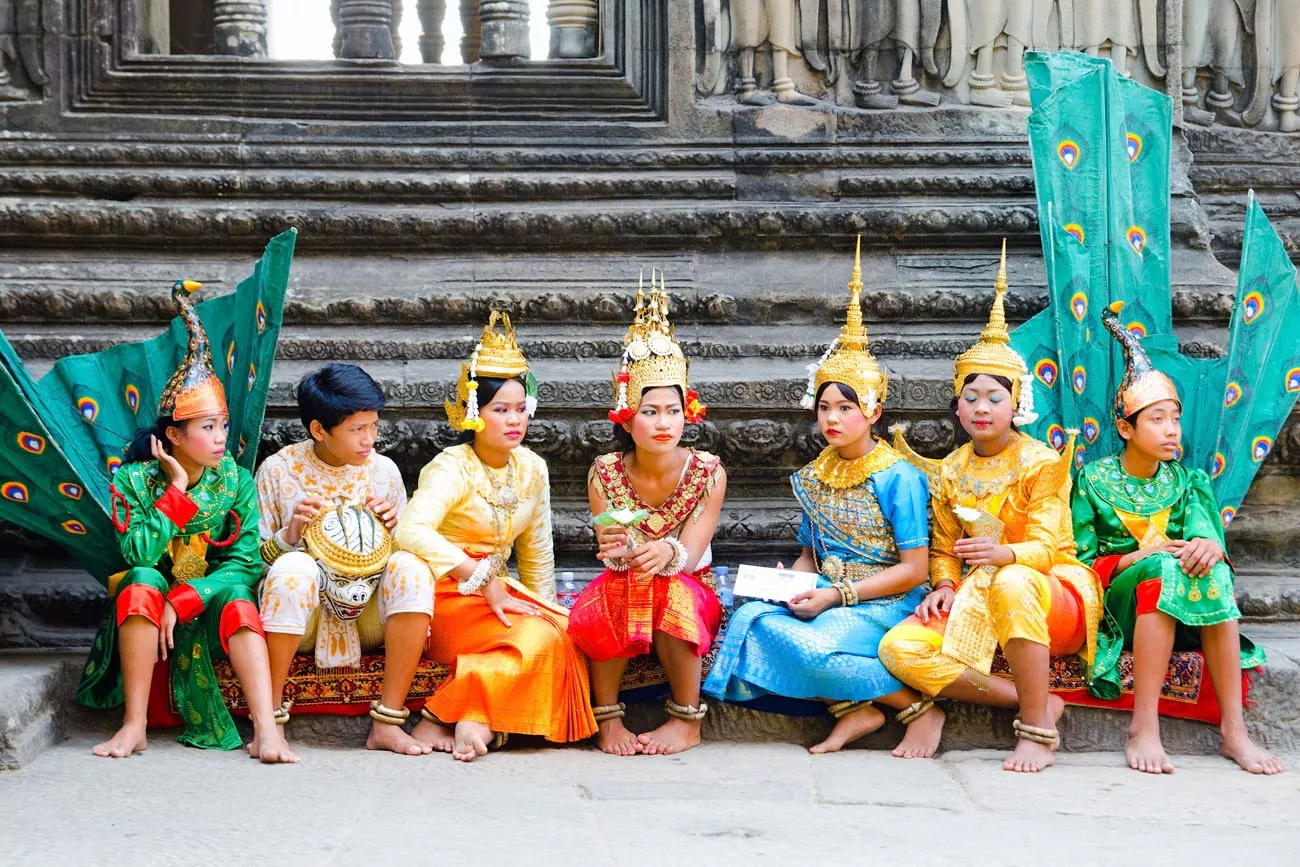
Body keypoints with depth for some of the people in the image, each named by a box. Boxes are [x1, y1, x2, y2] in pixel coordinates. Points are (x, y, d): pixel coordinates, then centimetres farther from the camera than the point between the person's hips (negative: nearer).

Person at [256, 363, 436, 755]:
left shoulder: (383, 470, 4)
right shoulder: (278, 470, -3)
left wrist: (393, 529, -10)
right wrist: (289, 535, -19)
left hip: (367, 613, 3)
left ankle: (388, 721, -26)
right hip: (303, 619, -3)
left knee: (412, 568, -27)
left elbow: (401, 549, 13)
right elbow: (254, 556, 0)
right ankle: (271, 717, -25)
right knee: (293, 568, -35)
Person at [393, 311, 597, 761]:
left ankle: (477, 721, -23)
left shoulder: (532, 470, 8)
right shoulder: (452, 469, -13)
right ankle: (470, 715, -20)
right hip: (447, 597, -7)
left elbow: (537, 554, 18)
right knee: (535, 639, -30)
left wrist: (542, 607, 8)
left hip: (497, 589, 7)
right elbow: (411, 532, -31)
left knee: (565, 635, -22)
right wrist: (483, 581, -30)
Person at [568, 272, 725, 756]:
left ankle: (688, 720, -17)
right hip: (619, 610, 0)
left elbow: (690, 556, -18)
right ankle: (608, 717, -18)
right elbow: (610, 553, -16)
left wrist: (667, 554, -43)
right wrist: (622, 552, -42)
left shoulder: (708, 473, -9)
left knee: (672, 590, -35)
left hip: (692, 600, 0)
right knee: (616, 588, -34)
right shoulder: (606, 474, -6)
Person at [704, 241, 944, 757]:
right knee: (753, 618, -23)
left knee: (813, 648, -34)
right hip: (826, 597, 7)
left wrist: (837, 594, -16)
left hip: (882, 603, -6)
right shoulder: (815, 477, 15)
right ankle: (854, 709, -19)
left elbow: (913, 569, -9)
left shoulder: (898, 477, -6)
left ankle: (920, 708, -13)